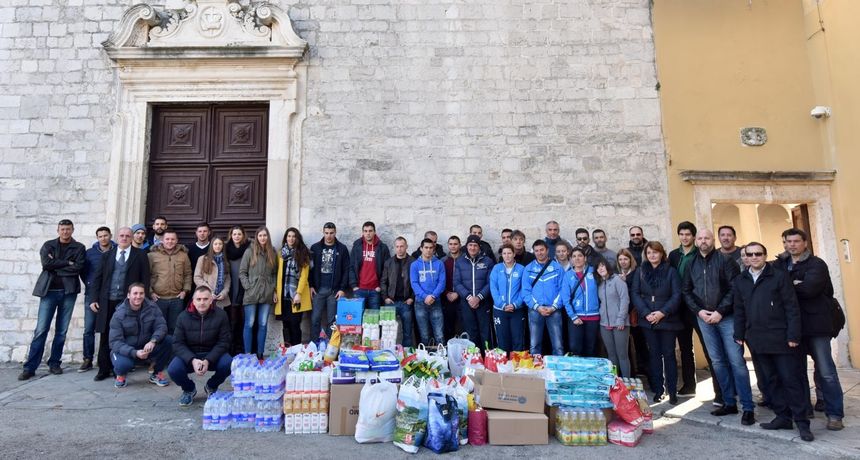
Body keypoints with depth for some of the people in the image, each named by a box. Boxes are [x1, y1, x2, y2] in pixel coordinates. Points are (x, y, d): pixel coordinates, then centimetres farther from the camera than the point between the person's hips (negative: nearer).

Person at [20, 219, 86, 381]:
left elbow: (78, 267, -8)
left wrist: (55, 267, -7)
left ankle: (54, 363, 15)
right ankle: (30, 367, 1)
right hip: (49, 291, 0)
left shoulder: (79, 248, 6)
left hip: (68, 292, 0)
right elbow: (46, 263, -8)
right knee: (41, 330, -4)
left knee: (62, 331, 5)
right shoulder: (48, 245, 9)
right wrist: (67, 263, -7)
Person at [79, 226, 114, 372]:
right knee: (89, 329, 2)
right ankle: (87, 360, 12)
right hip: (92, 295, 2)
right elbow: (83, 271, 13)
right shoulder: (90, 253, 6)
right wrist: (89, 284, 4)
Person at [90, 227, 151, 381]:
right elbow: (98, 278, 10)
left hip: (128, 302, -2)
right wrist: (95, 299, 3)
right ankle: (104, 369, 15)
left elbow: (145, 279, 1)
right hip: (107, 302, 2)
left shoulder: (140, 255, 4)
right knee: (105, 337, 6)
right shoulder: (107, 255, 12)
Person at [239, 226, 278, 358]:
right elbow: (242, 272, -1)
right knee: (249, 324, 1)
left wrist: (274, 291, 6)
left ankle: (260, 354, 15)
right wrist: (248, 287, -10)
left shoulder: (272, 252, 11)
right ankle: (247, 354, 9)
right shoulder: (249, 252, 0)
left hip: (267, 295, 3)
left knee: (263, 325, 7)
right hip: (251, 294, -3)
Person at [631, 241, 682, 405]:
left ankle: (672, 391, 13)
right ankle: (658, 390, 16)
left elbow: (677, 295, -6)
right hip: (648, 320, 2)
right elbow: (635, 294, 0)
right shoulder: (640, 271, 4)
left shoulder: (671, 271, -1)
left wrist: (662, 312, -15)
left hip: (667, 320, -2)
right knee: (654, 354, 7)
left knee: (668, 354, 3)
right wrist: (646, 313, -11)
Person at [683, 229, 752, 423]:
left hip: (726, 317, -4)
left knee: (736, 361, -5)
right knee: (718, 362, 9)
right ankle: (729, 403, 19)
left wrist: (720, 312, -15)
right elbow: (687, 292, 10)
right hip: (704, 318, 4)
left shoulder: (725, 260, -3)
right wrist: (699, 311, -4)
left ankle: (748, 407, 3)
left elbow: (734, 289, -10)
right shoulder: (692, 264, 10)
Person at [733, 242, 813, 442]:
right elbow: (739, 311, 13)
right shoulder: (740, 281, 10)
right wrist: (739, 335, 9)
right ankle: (783, 416, 19)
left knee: (791, 379, 0)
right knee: (771, 380, 10)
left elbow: (792, 307, -5)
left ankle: (802, 421, 10)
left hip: (780, 338, -4)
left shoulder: (779, 276, -2)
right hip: (757, 340, 4)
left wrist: (793, 335, -11)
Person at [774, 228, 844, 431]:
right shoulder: (780, 265, 9)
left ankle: (834, 414, 8)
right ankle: (802, 407, 29)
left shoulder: (817, 264, -5)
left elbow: (809, 288, -20)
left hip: (815, 323, -4)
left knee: (826, 371, -2)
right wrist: (795, 286, -12)